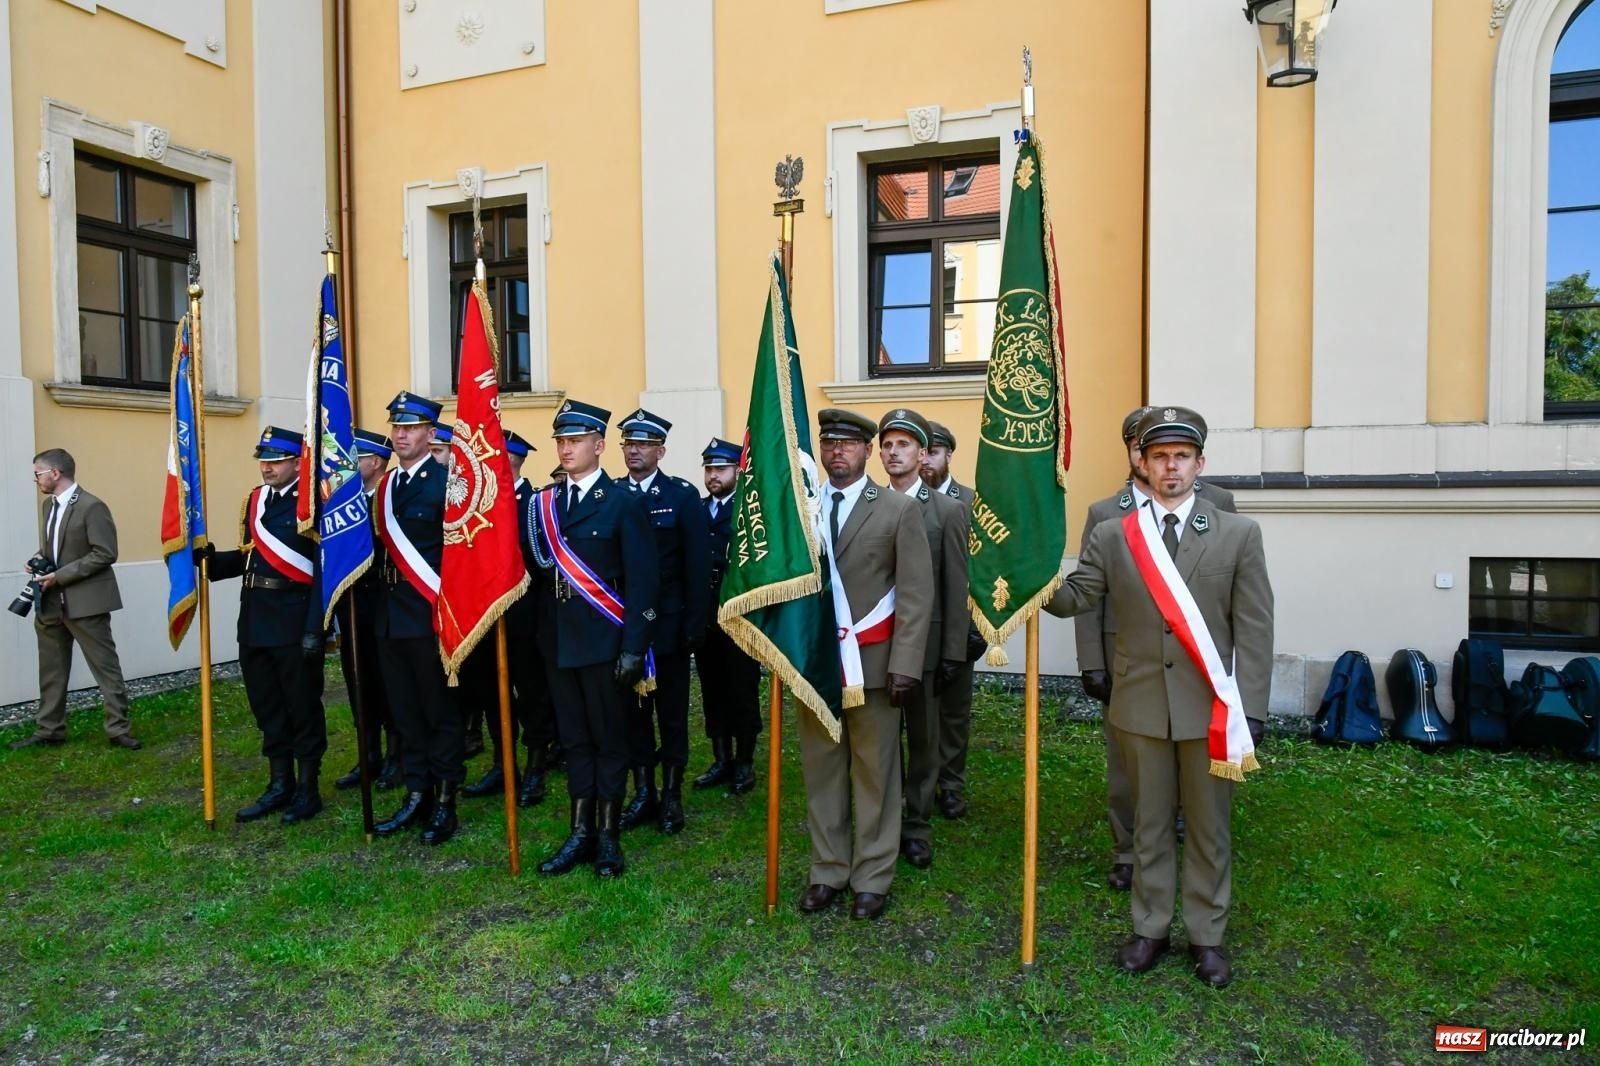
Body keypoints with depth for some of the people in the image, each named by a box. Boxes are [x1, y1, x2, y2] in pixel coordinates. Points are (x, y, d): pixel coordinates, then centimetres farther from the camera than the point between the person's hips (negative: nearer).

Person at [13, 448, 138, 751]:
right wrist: (40, 561, 2)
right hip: (51, 602, 9)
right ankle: (49, 730, 26)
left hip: (85, 601, -8)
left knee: (106, 667, -2)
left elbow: (105, 554, -18)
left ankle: (118, 730, 3)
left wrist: (60, 576, -18)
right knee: (51, 670, 15)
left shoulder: (92, 506, -14)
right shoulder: (48, 505, 13)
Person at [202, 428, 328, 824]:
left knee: (303, 707, 4)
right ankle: (280, 785, 27)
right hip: (254, 623, 8)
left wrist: (314, 628, -21)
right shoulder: (254, 499, 12)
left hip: (295, 625, -8)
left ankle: (308, 789, 16)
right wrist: (213, 559, -4)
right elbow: (249, 557, 16)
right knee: (267, 707, 15)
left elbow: (324, 570, -16)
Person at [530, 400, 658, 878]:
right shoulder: (544, 502, 10)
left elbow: (641, 581, -10)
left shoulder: (624, 502, -6)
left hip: (605, 641, -5)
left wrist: (633, 647, -15)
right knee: (574, 739, 13)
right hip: (561, 641, 5)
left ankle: (608, 837, 18)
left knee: (609, 739, 6)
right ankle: (580, 833, 24)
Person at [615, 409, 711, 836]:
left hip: (668, 624, -2)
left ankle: (671, 796, 20)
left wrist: (695, 625, -9)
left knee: (672, 712, 8)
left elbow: (698, 565, -5)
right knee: (633, 711, 10)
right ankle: (643, 793, 23)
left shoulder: (683, 495, -2)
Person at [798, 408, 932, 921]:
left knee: (875, 773, 7)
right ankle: (828, 871, 27)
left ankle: (872, 877, 22)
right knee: (820, 770, 12)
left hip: (871, 662, -3)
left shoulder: (898, 508, -2)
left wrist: (904, 665, -11)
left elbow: (916, 593, -6)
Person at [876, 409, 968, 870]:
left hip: (924, 643, -1)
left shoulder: (948, 510, 0)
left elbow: (956, 588, -3)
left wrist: (953, 653, -6)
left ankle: (917, 827, 23)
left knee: (923, 740, 10)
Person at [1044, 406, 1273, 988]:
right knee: (1149, 824, 15)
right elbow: (1073, 599, -2)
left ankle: (1206, 935, 31)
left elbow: (1254, 630, -3)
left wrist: (1250, 712, -7)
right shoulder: (1110, 536, 1)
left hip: (1211, 708, 0)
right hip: (1141, 707, 1)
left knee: (1210, 827, 13)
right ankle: (1150, 928, 31)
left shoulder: (1238, 534, -2)